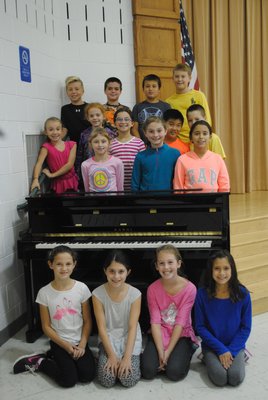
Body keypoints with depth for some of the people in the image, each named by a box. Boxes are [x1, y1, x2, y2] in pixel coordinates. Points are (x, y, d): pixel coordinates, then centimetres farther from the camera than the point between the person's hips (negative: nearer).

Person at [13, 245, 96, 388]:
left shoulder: (82, 288, -10)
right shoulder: (44, 293, -13)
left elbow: (87, 321, -3)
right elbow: (46, 326, -6)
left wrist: (82, 345, -13)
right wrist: (65, 345, -13)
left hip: (79, 341, 2)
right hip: (59, 342, -2)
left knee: (88, 375, -14)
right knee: (69, 380, -16)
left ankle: (53, 356, 10)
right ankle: (39, 362, 10)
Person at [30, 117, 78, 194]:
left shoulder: (71, 145, 0)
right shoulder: (46, 147, -4)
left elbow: (70, 164, -9)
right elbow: (39, 163, -17)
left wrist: (52, 175, -14)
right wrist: (35, 179, -34)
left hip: (72, 181, 2)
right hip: (58, 183, -2)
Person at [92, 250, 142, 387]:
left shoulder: (135, 294, -15)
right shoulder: (98, 294, -15)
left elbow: (132, 327, -15)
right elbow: (102, 327, -12)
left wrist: (127, 357, -22)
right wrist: (111, 355, -18)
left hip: (129, 338, 0)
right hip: (108, 339, 0)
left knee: (128, 380, -17)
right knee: (106, 380, -16)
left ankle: (133, 358, 13)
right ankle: (104, 357, 13)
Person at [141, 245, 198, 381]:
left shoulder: (189, 288, -15)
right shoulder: (153, 289, -9)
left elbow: (180, 323, -16)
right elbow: (155, 321, -11)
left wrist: (168, 351, -18)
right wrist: (160, 352, -20)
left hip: (181, 335, -1)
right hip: (159, 334, 1)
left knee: (174, 372, -20)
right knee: (148, 371, -17)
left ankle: (187, 351, 10)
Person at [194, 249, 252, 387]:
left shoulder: (242, 294, -11)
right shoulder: (202, 294, -13)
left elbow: (246, 327, -5)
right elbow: (200, 327, -8)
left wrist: (231, 351, -14)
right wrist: (221, 349, -14)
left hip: (235, 346, 1)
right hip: (212, 346, 0)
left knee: (236, 378, -21)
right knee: (220, 377, -22)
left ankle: (238, 358, 10)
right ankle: (209, 360, 9)